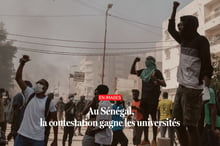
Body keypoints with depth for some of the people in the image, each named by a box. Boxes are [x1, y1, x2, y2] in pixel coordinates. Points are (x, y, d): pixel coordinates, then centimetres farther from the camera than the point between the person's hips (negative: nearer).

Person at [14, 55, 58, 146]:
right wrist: (22, 63, -18)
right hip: (22, 135, 2)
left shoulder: (49, 102, -4)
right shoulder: (29, 94, 2)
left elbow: (55, 120, 2)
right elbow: (18, 78, -5)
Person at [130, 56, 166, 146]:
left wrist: (156, 79, -29)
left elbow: (164, 84, -10)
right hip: (144, 98, 6)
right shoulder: (143, 71, 15)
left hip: (153, 98, -6)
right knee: (145, 118, 7)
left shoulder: (156, 72, -2)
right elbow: (132, 72, 20)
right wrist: (135, 62, 8)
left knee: (153, 118, -5)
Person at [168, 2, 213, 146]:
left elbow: (207, 65, -13)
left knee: (191, 125, -9)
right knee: (178, 123, 10)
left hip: (193, 89, -8)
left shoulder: (201, 41, -7)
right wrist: (174, 8, 27)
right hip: (181, 87, 8)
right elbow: (171, 29, 30)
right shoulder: (184, 40, 15)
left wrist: (206, 88, -22)